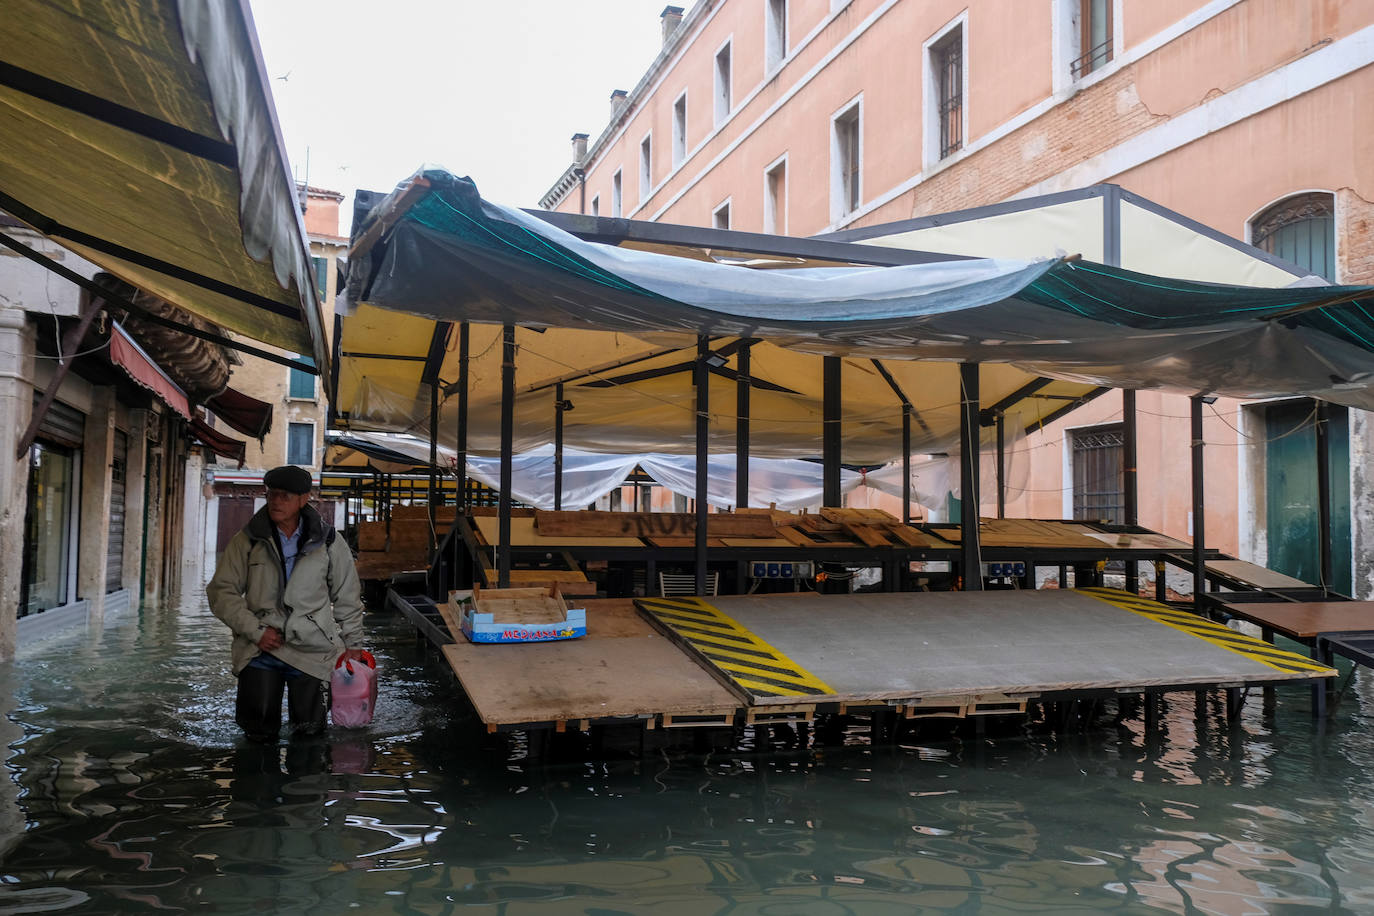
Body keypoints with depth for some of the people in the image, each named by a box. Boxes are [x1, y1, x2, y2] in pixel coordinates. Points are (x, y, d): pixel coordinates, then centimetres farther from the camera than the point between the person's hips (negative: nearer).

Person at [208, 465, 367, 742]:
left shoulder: (328, 542, 2)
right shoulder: (247, 540, 0)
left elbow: (347, 597, 11)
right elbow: (221, 591, 0)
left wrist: (353, 643, 10)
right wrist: (256, 631, -10)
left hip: (312, 649, 0)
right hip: (261, 647, 0)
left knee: (309, 729, -1)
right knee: (261, 732, -3)